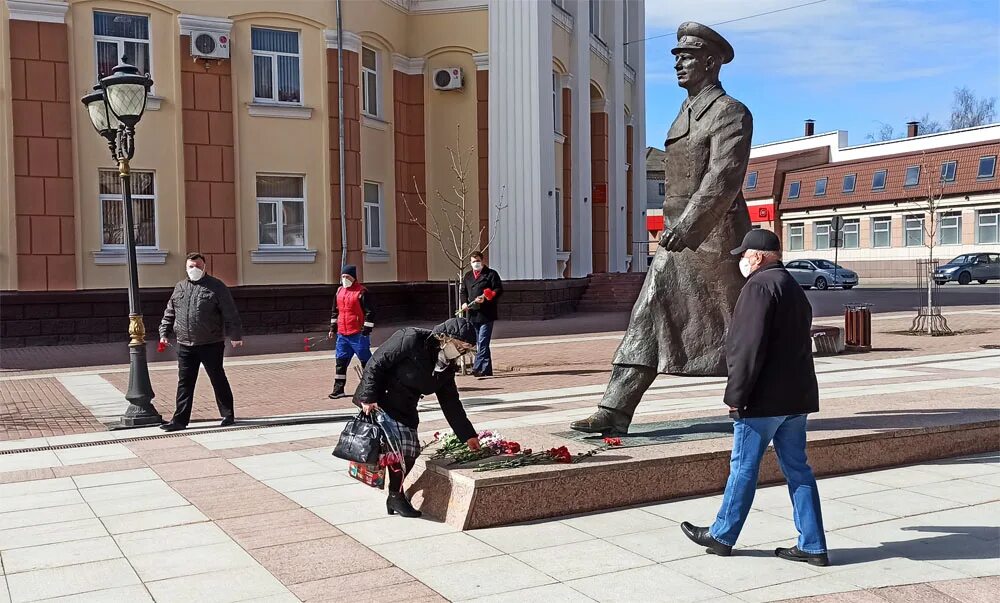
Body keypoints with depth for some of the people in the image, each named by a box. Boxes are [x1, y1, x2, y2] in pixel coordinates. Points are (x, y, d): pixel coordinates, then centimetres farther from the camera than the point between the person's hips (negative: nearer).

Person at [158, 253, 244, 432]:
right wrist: (164, 333, 12)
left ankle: (228, 415, 16)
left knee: (218, 380, 5)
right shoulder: (179, 288, 12)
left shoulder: (216, 286, -3)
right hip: (185, 345, 4)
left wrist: (235, 335, -13)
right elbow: (169, 313, 20)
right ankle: (180, 420, 10)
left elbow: (230, 314, -8)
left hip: (211, 345, -4)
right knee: (184, 383, 5)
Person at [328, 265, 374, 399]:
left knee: (366, 361, 2)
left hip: (358, 335, -7)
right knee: (341, 361, 8)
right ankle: (339, 389, 13)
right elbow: (335, 311, 23)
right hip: (342, 334, 7)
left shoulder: (362, 292, -10)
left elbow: (369, 313, -12)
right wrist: (333, 328, 19)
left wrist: (366, 332, -14)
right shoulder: (340, 291, 12)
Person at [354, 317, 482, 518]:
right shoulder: (410, 339, -22)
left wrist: (468, 435, 5)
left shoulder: (446, 366, 1)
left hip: (405, 409, 8)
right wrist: (368, 397, -22)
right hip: (379, 402, -8)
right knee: (399, 446, -16)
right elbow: (377, 362, -20)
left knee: (411, 450, 3)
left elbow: (451, 402, 7)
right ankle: (396, 496, 2)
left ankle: (395, 494, 22)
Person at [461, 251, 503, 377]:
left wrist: (485, 298, -19)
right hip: (473, 314, 6)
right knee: (479, 344, 9)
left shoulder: (491, 274, 0)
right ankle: (487, 370, 16)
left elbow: (499, 290, -6)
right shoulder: (468, 276, 18)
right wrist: (464, 303, 2)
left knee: (482, 342, -12)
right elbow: (463, 292, 22)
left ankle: (477, 368, -16)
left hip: (486, 314, -6)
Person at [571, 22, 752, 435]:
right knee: (647, 320, 0)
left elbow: (724, 177, -22)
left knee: (738, 329, 3)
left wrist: (687, 224, -31)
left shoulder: (731, 113, -9)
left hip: (714, 240, -8)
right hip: (679, 239, 8)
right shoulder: (686, 114, 18)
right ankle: (614, 412, -2)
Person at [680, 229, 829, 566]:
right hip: (797, 398, 9)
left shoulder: (759, 286, -14)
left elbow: (749, 347, -22)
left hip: (763, 399, -9)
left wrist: (735, 395, -17)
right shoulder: (794, 288, 18)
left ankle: (722, 536, 17)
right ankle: (812, 546, 13)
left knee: (743, 468, 3)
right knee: (797, 469, 11)